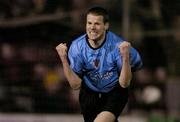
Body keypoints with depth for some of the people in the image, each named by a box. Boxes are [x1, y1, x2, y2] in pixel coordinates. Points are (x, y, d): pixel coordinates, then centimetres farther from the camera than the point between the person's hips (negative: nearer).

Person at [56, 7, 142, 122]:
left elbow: (124, 83, -21)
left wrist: (125, 57, -35)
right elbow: (76, 85, -13)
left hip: (115, 93, -3)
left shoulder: (117, 45, -23)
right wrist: (64, 60, -25)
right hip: (89, 94, 3)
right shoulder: (77, 46, -15)